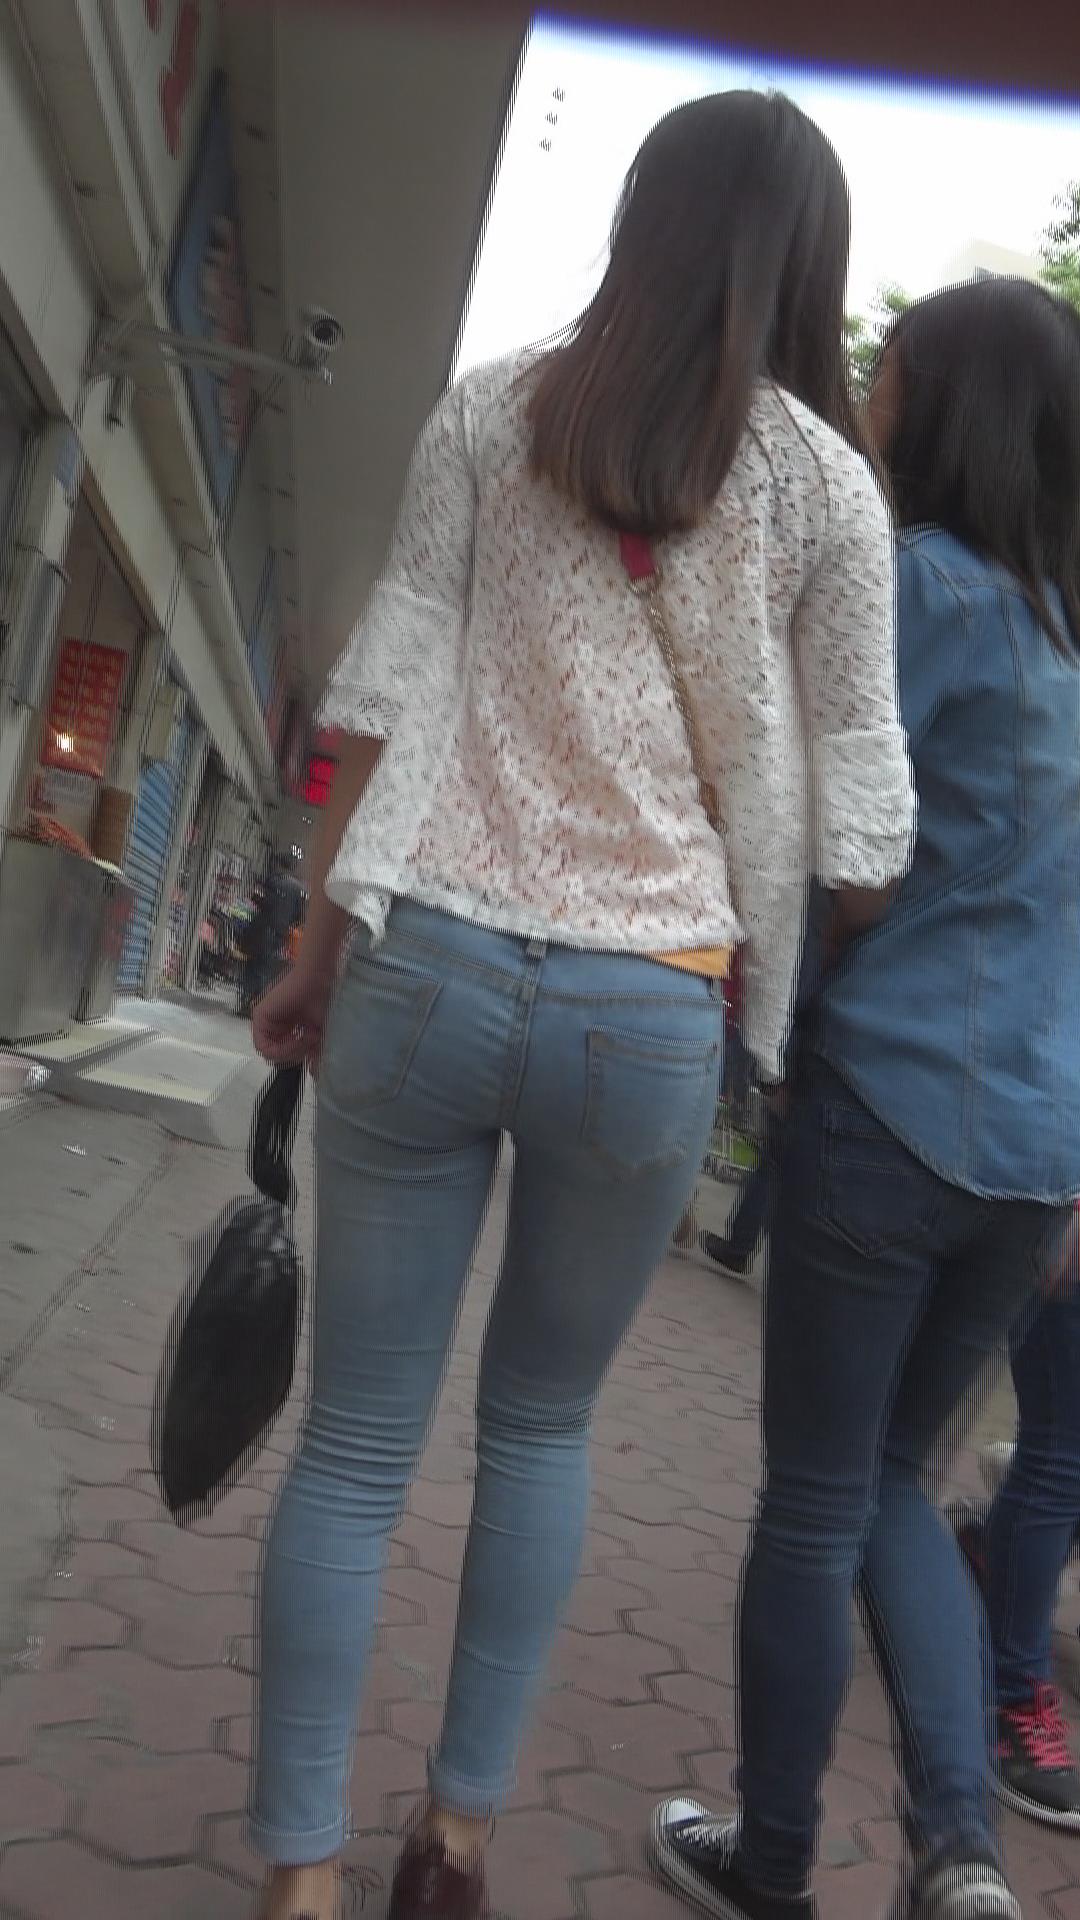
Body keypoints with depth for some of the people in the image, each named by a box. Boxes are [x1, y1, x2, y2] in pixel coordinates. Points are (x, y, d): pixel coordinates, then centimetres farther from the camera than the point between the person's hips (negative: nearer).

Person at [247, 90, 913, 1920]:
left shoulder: (491, 408, 7)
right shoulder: (825, 481, 4)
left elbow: (393, 687, 3)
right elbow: (852, 808, 3)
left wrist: (318, 949, 8)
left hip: (431, 964, 0)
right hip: (650, 1014, 0)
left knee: (355, 1440, 10)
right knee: (541, 1426, 20)